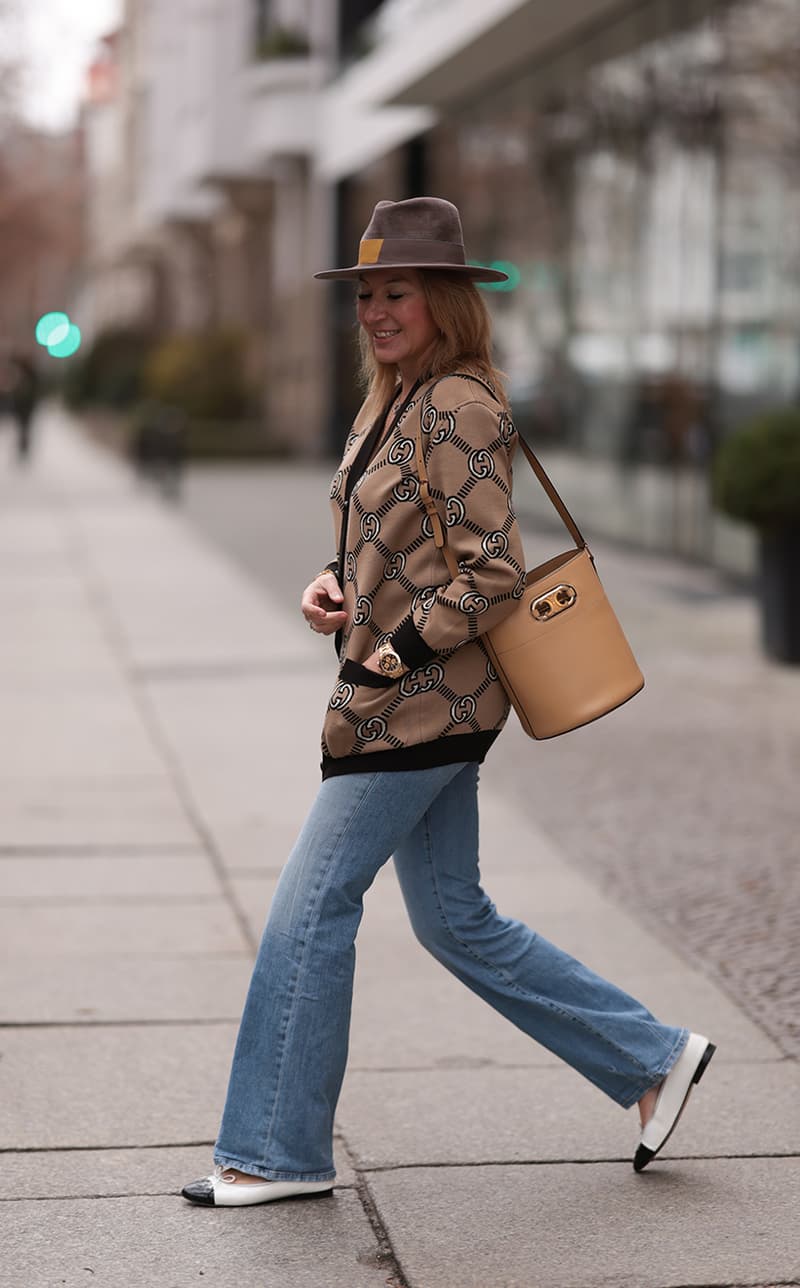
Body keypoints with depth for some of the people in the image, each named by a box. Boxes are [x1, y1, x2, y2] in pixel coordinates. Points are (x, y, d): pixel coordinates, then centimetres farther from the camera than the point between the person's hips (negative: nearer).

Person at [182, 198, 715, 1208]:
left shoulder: (457, 407, -15)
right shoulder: (393, 404, 14)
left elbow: (495, 574, -19)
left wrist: (401, 650, -16)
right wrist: (333, 588, 4)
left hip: (421, 705, -10)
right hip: (412, 702, 10)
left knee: (311, 906, -4)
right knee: (454, 921, 14)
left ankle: (278, 1151, 8)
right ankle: (654, 1057, 23)